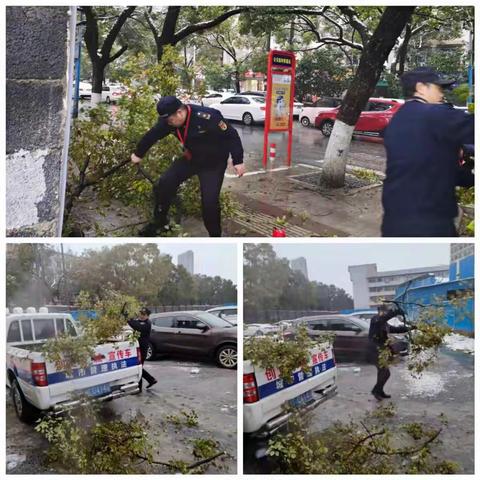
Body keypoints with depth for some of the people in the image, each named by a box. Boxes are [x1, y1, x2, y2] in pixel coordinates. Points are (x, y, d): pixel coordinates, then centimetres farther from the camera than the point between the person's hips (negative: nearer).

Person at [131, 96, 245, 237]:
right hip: (191, 158, 6)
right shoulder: (169, 119, -14)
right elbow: (152, 135, 2)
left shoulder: (207, 117, -34)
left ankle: (215, 234, 9)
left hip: (213, 163, -6)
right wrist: (138, 153, 16)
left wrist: (238, 161, -23)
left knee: (209, 201, -14)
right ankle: (159, 221, 17)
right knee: (164, 184, -3)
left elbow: (231, 135, -25)